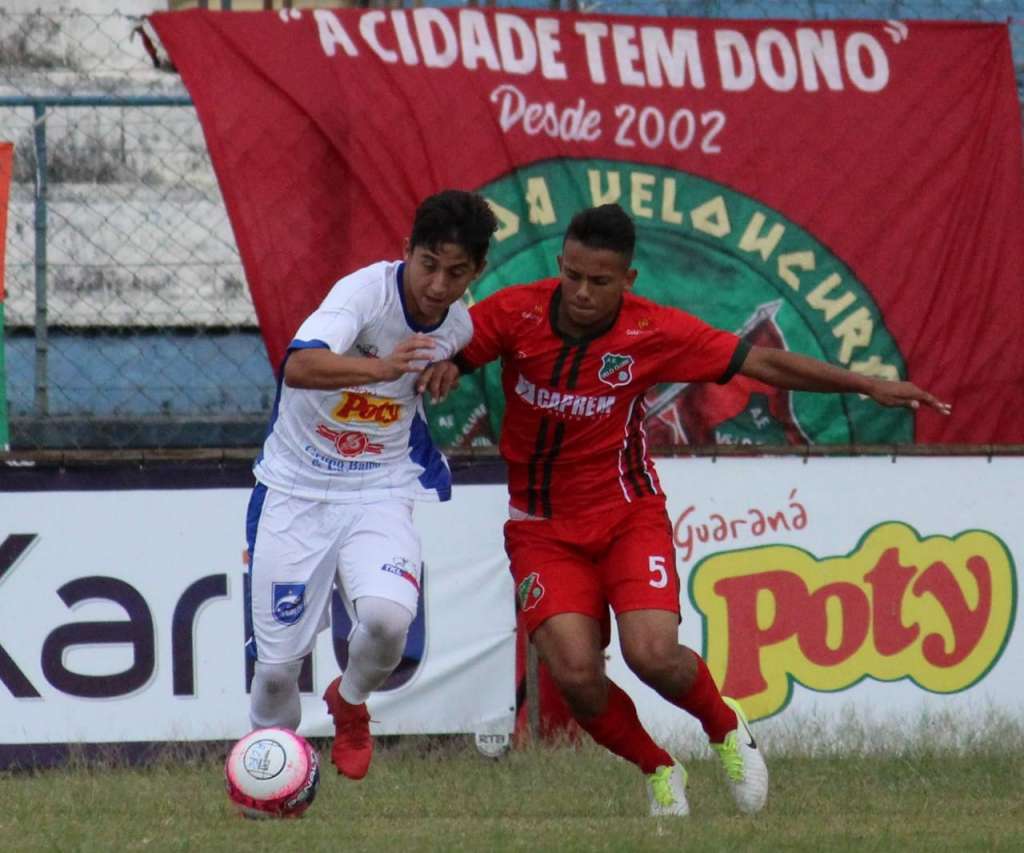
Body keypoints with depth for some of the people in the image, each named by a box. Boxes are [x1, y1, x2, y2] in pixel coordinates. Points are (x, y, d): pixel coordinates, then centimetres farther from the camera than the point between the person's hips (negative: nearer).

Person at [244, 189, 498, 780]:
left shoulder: (459, 328, -4)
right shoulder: (368, 292, -22)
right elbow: (298, 367, -43)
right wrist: (382, 367, -55)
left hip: (380, 494, 2)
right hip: (296, 489, -2)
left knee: (389, 616, -27)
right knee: (276, 668, -1)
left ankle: (352, 703, 7)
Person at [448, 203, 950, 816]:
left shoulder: (654, 332, -13)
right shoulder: (516, 313, -12)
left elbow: (762, 362, -7)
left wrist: (869, 385, -10)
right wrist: (438, 368, -30)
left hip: (628, 516, -1)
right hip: (544, 529, 1)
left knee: (653, 654, -22)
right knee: (576, 673, -18)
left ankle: (725, 727, 12)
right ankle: (659, 771, 11)